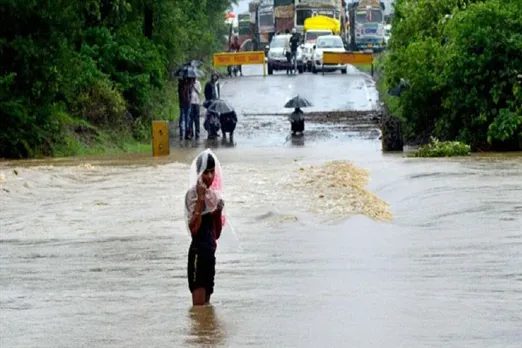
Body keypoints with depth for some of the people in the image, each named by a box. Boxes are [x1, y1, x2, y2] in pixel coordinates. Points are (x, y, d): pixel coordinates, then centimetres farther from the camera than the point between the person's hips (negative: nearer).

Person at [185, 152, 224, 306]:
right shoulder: (193, 193, -10)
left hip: (210, 251, 9)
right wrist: (200, 198, -22)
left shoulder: (214, 195, 14)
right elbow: (193, 228, -22)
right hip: (198, 251, -9)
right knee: (199, 305, -13)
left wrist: (219, 212, 0)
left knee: (207, 304, 11)